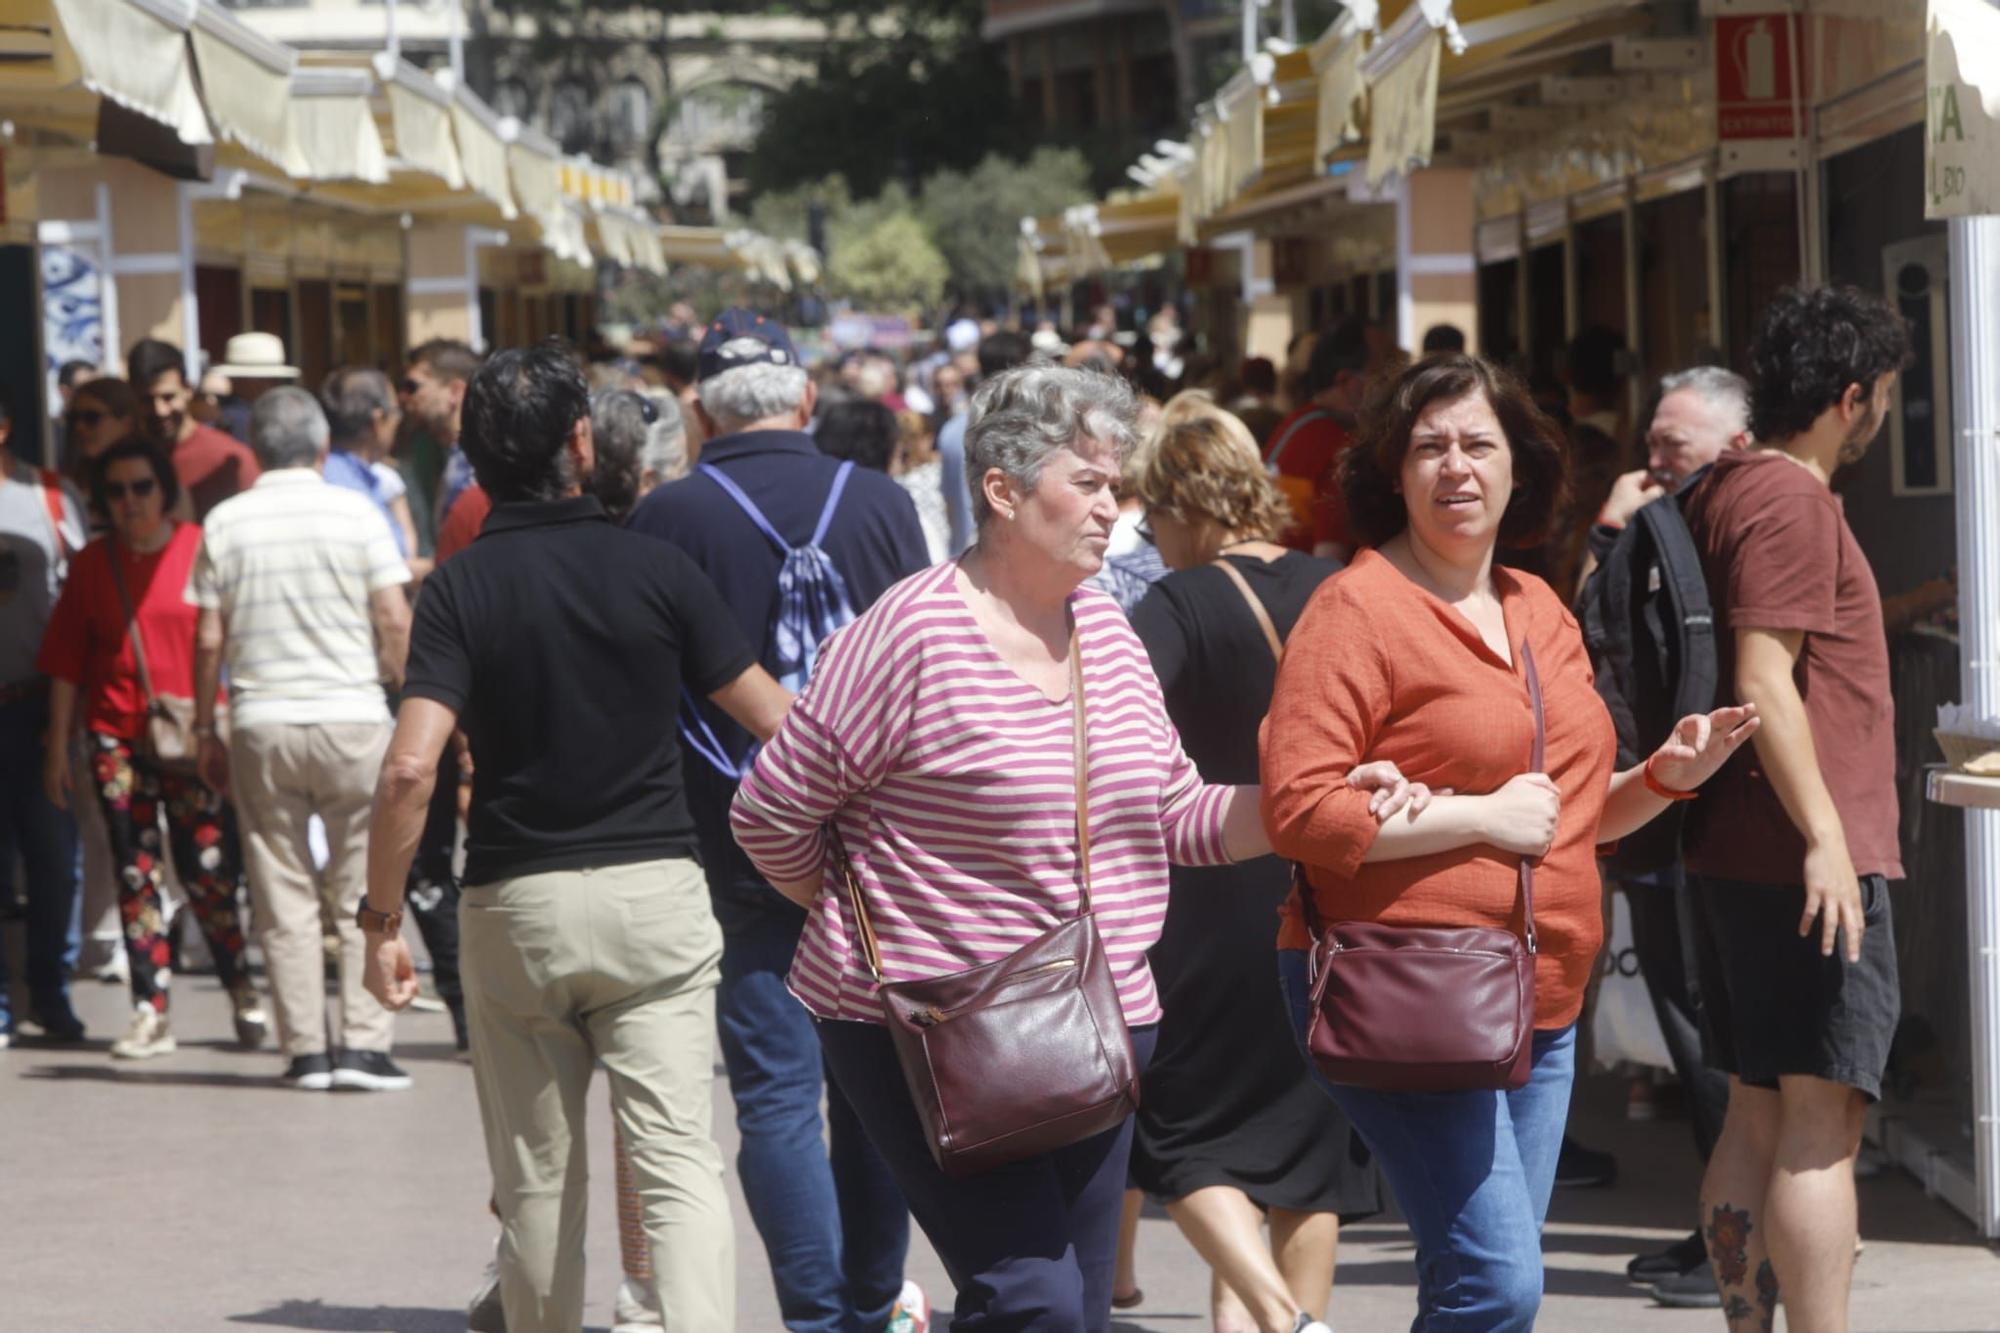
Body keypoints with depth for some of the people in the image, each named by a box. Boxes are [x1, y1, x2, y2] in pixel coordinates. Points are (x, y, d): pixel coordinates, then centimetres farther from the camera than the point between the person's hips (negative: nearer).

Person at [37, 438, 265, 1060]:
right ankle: (149, 1011, 6)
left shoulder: (202, 550, 0)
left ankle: (242, 991, 16)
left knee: (209, 869, -4)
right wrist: (58, 746, 7)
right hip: (117, 739, 2)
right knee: (135, 873, 2)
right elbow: (66, 663, 9)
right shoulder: (91, 563, 7)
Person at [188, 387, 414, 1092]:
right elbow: (394, 621, -7)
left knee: (284, 895, 6)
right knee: (364, 892, 5)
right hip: (352, 715, -1)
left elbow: (209, 640, 1)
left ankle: (304, 1049, 7)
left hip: (261, 723, 1)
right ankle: (364, 1043, 0)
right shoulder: (357, 513, -2)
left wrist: (205, 730, 10)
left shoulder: (225, 522, 2)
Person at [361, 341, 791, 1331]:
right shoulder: (654, 570, -3)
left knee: (535, 1177, 14)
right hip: (654, 887, -1)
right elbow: (775, 723, 0)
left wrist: (382, 918, -6)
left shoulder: (459, 589, -3)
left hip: (515, 903, 1)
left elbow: (410, 767, -14)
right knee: (676, 1154, -6)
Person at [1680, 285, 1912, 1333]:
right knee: (1821, 1125, -10)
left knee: (1756, 1116, 12)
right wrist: (1825, 836, -24)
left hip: (1739, 856, 10)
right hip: (1810, 859, -10)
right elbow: (1764, 679, -21)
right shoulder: (1789, 501, -13)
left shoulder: (1724, 491, 16)